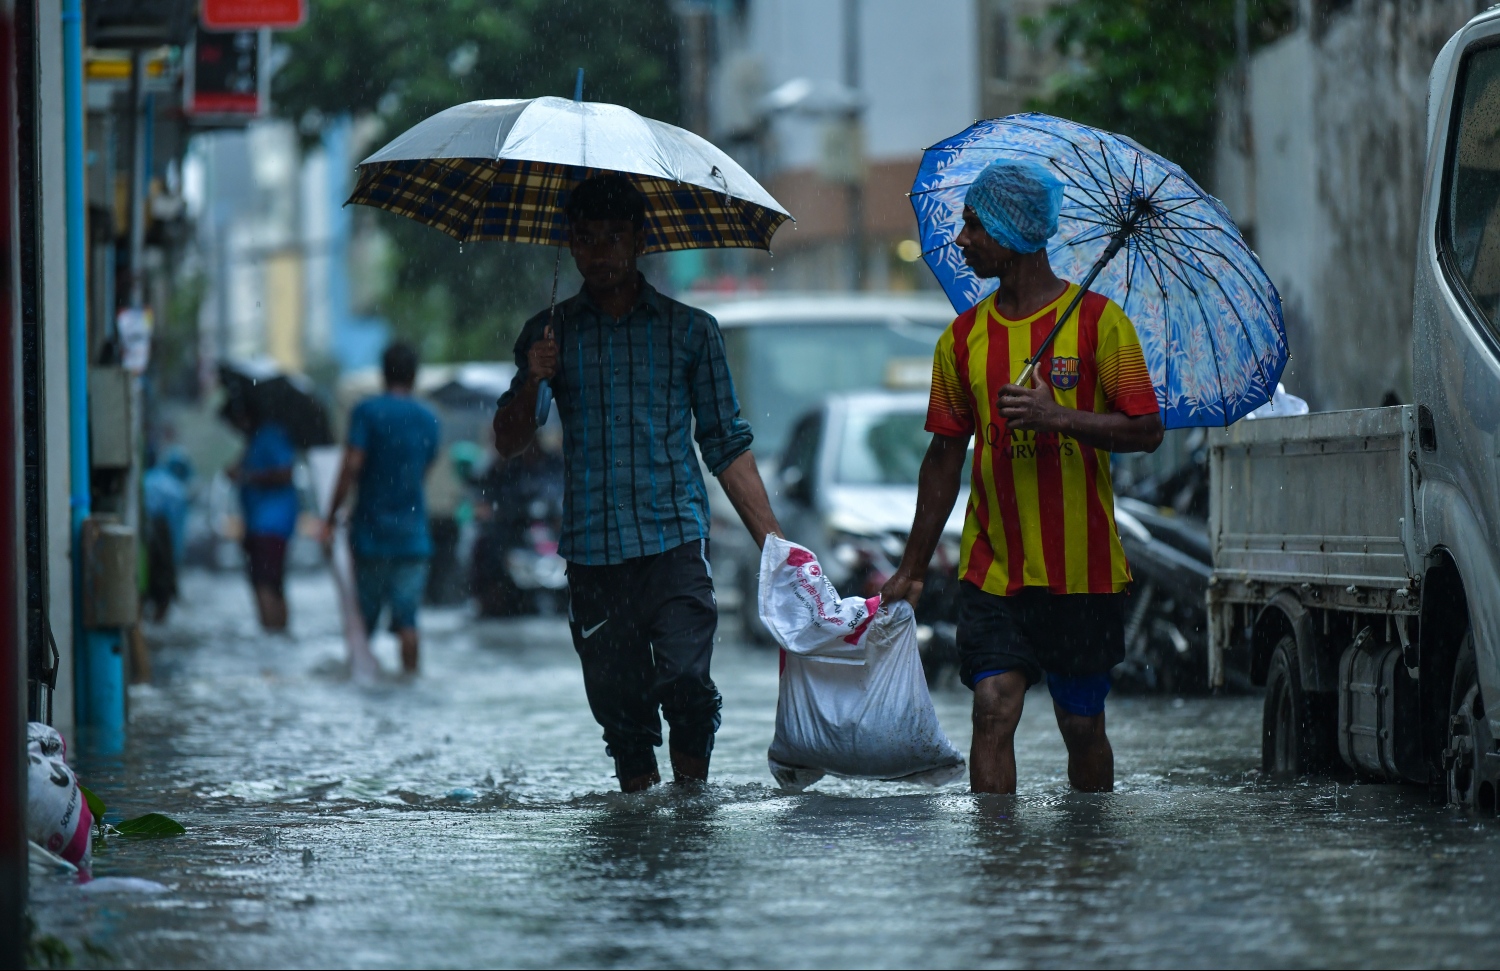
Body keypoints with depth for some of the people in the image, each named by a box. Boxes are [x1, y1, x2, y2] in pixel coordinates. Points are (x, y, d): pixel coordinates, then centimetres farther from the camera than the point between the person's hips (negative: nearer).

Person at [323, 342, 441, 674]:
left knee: (364, 616, 7)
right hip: (412, 534, 2)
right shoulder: (429, 419, 6)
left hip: (370, 530, -2)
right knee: (407, 619, 0)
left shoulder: (367, 411, -7)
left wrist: (331, 518, -10)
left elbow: (351, 467, -14)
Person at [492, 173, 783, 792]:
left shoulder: (690, 331, 9)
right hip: (593, 552, 2)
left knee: (686, 683, -18)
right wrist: (532, 383, -9)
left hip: (675, 540, -2)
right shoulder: (550, 334, 13)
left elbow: (727, 446, 10)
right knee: (619, 702, 1)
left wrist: (773, 543, 2)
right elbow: (509, 444, 11)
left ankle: (692, 787, -1)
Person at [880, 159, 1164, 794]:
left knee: (1082, 726, 6)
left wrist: (1059, 417, -23)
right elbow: (945, 457, 13)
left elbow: (1146, 431, -8)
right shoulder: (963, 338, 7)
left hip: (1083, 573, -2)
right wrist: (912, 569, 14)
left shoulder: (1097, 320, -3)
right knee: (993, 711, -11)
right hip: (993, 570, 2)